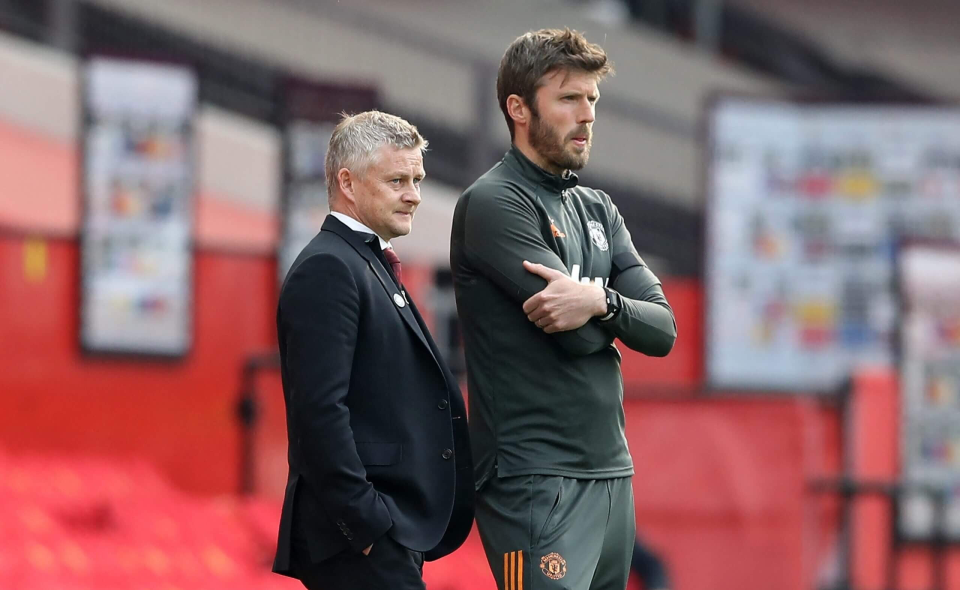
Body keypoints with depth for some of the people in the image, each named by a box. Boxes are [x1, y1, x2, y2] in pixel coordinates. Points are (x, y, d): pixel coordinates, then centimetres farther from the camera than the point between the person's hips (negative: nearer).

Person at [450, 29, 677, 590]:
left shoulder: (597, 208, 16)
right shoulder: (494, 203, -8)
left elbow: (663, 330, 4)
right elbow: (578, 335, -16)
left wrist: (601, 303, -16)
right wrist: (623, 308, 6)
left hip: (611, 473, 8)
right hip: (537, 479, -8)